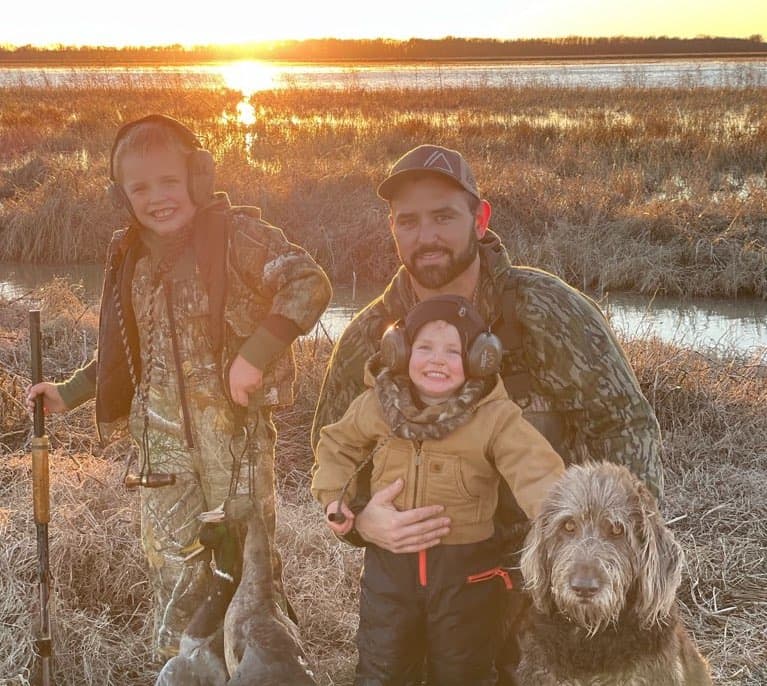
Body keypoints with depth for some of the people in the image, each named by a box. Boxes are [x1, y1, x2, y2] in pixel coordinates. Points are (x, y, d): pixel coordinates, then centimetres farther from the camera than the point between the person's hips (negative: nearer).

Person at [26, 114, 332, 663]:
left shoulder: (235, 234, -10)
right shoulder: (132, 257, 9)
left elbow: (309, 283, -21)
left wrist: (256, 353, -28)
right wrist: (69, 393, 18)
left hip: (237, 429, -5)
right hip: (165, 438, 5)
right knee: (174, 568, 10)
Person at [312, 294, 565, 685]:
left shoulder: (495, 418, -15)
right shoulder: (376, 405, -4)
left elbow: (535, 472, -26)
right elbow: (337, 445, 14)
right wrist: (334, 497, 1)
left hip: (466, 567, -2)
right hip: (390, 562, 2)